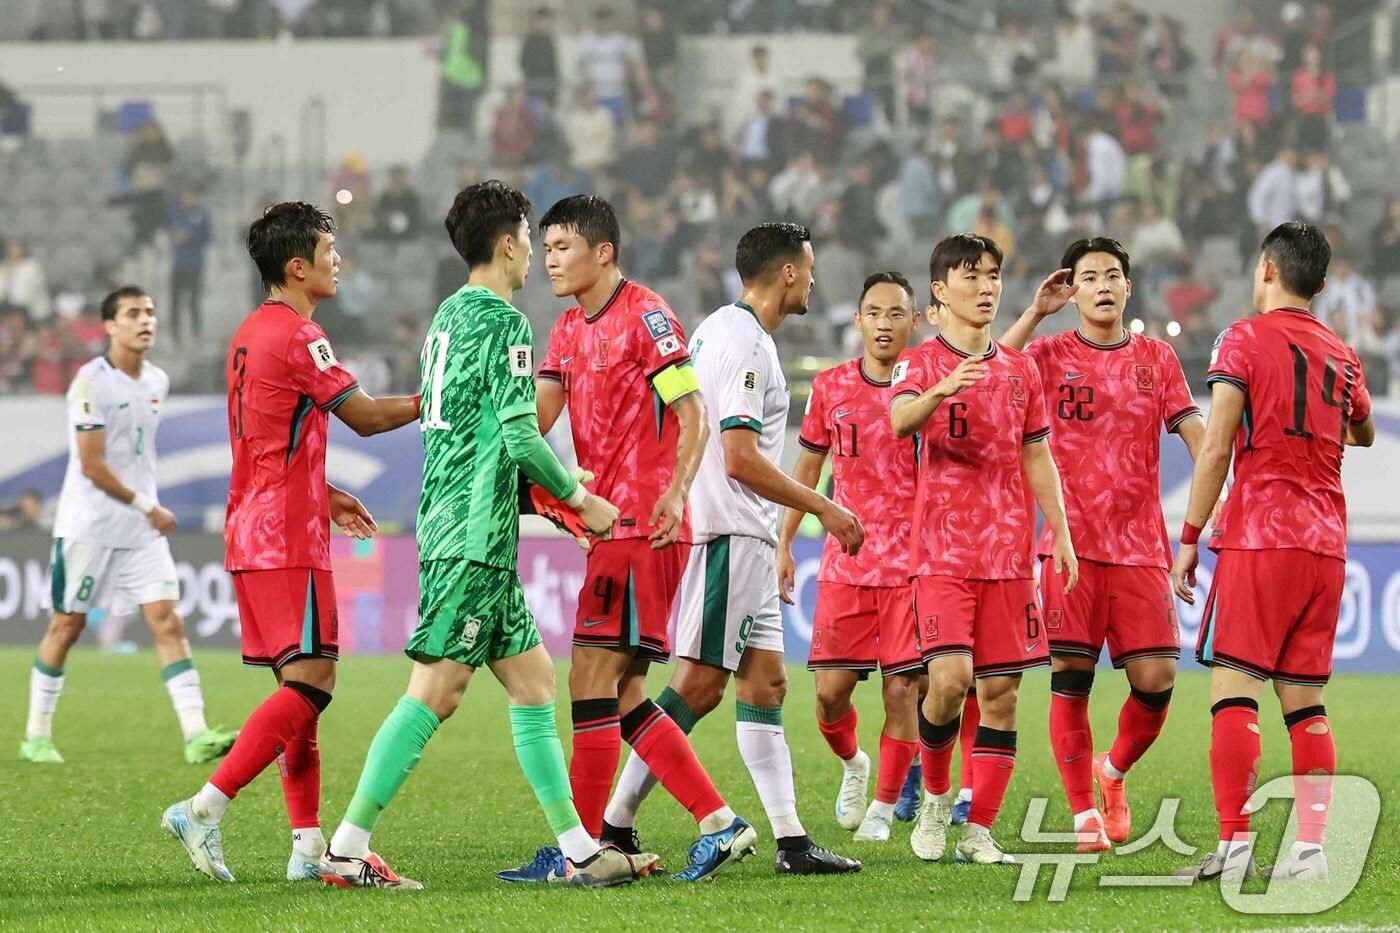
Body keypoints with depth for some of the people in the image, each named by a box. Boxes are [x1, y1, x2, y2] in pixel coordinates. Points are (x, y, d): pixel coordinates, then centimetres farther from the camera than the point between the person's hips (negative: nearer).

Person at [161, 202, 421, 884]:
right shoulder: (297, 335, -13)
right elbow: (365, 417, -7)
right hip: (288, 539, -10)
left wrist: (326, 496, 25)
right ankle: (205, 808, -18)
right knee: (311, 681, -11)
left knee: (299, 685, 10)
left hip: (251, 534, 10)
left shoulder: (249, 335, 16)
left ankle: (308, 845, 8)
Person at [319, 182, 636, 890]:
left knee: (533, 679, 10)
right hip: (475, 533, -10)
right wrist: (580, 501, -2)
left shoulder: (449, 316, 17)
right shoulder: (502, 321, -11)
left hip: (452, 525, 10)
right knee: (435, 691, -9)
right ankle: (346, 850, -9)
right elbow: (521, 435, -16)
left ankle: (580, 851, 11)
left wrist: (550, 498, 22)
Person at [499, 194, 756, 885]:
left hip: (643, 526, -9)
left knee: (593, 679, -10)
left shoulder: (645, 315, -8)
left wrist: (676, 491, -22)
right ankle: (718, 822, 9)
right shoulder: (568, 330, 18)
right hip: (609, 524, 9)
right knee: (622, 694, 7)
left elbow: (693, 415, -11)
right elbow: (537, 417, 9)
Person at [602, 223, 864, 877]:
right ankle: (613, 826, -9)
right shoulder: (745, 342, -14)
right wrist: (824, 508, -13)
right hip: (733, 534, -11)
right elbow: (742, 458, -20)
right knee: (699, 684, -10)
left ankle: (790, 840, 6)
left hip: (745, 538, 11)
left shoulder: (719, 329, 17)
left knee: (765, 681, 7)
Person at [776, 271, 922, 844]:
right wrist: (784, 543, 11)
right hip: (845, 563, 2)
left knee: (902, 689, -4)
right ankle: (852, 764, 30)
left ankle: (883, 806, 10)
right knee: (830, 689, -1)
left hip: (911, 564, -2)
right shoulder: (830, 387, 5)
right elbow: (808, 468, 14)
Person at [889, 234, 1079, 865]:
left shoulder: (1020, 369, 14)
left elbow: (1037, 457, 17)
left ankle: (979, 831, 4)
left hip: (1008, 552, 4)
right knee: (950, 678, -17)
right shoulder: (922, 363, 0)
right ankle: (935, 796, 8)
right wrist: (941, 392, -43)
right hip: (942, 551, -4)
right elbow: (900, 421, -21)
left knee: (1000, 690, -1)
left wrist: (1060, 532, 6)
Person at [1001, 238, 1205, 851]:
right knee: (1070, 677, -7)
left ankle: (1113, 771, 22)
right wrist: (1035, 313, -11)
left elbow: (1193, 431, 7)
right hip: (1071, 543, -2)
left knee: (1155, 678, -6)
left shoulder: (1157, 358, 12)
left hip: (1141, 546, 2)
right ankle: (1084, 814, 0)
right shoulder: (1051, 354, 5)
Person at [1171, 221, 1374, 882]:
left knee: (1233, 690, -7)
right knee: (1304, 699, 7)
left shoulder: (1246, 339, -3)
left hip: (1259, 536, -6)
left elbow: (1215, 449, -9)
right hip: (1325, 543, 6)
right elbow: (1364, 435, 34)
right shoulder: (1342, 356, 14)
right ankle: (1311, 848, 0)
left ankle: (1234, 846, -16)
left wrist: (1189, 539, -5)